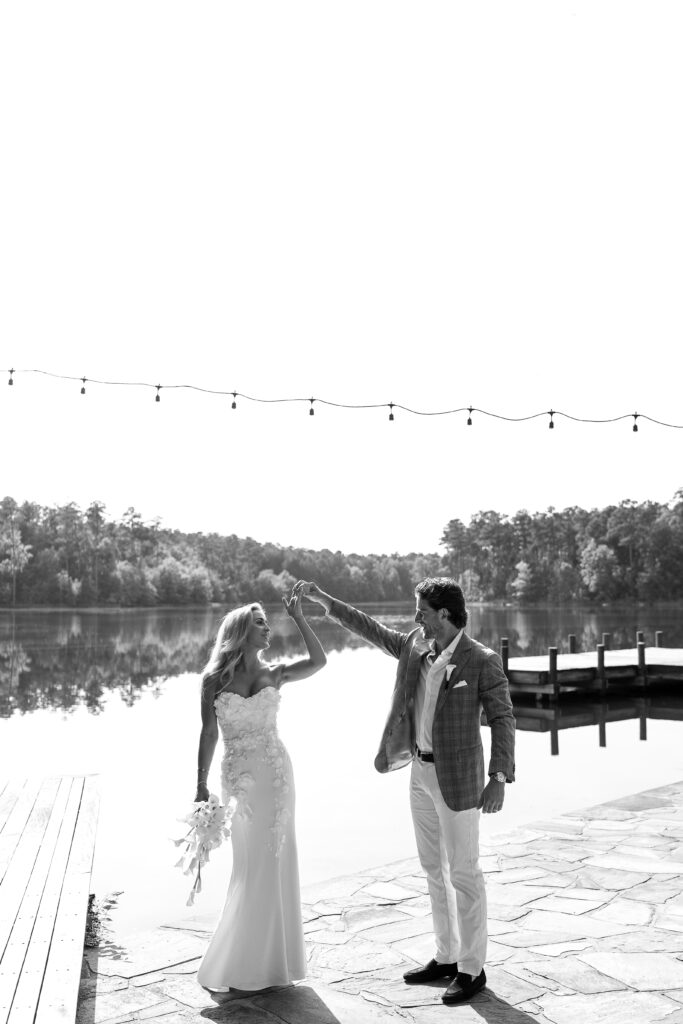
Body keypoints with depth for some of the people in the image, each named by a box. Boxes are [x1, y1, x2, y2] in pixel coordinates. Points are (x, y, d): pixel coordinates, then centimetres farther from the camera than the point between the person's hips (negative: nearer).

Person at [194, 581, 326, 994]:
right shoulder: (214, 680, -4)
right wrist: (201, 785, 0)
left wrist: (299, 616, -12)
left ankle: (270, 959, 26)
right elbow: (209, 734, 0)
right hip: (239, 778, -2)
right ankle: (241, 964, 22)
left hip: (276, 775, 2)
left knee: (275, 864, 9)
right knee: (251, 867, 4)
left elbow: (318, 661, -10)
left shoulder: (273, 674, 2)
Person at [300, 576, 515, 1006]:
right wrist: (324, 600, 13)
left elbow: (503, 719, -16)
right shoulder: (416, 645, 3)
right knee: (435, 869, 15)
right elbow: (371, 628, 13)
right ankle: (447, 957, 29)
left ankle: (472, 968, 15)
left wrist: (499, 779, -24)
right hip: (421, 770, 7)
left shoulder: (482, 660, -16)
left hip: (457, 776, -7)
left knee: (463, 872, 1)